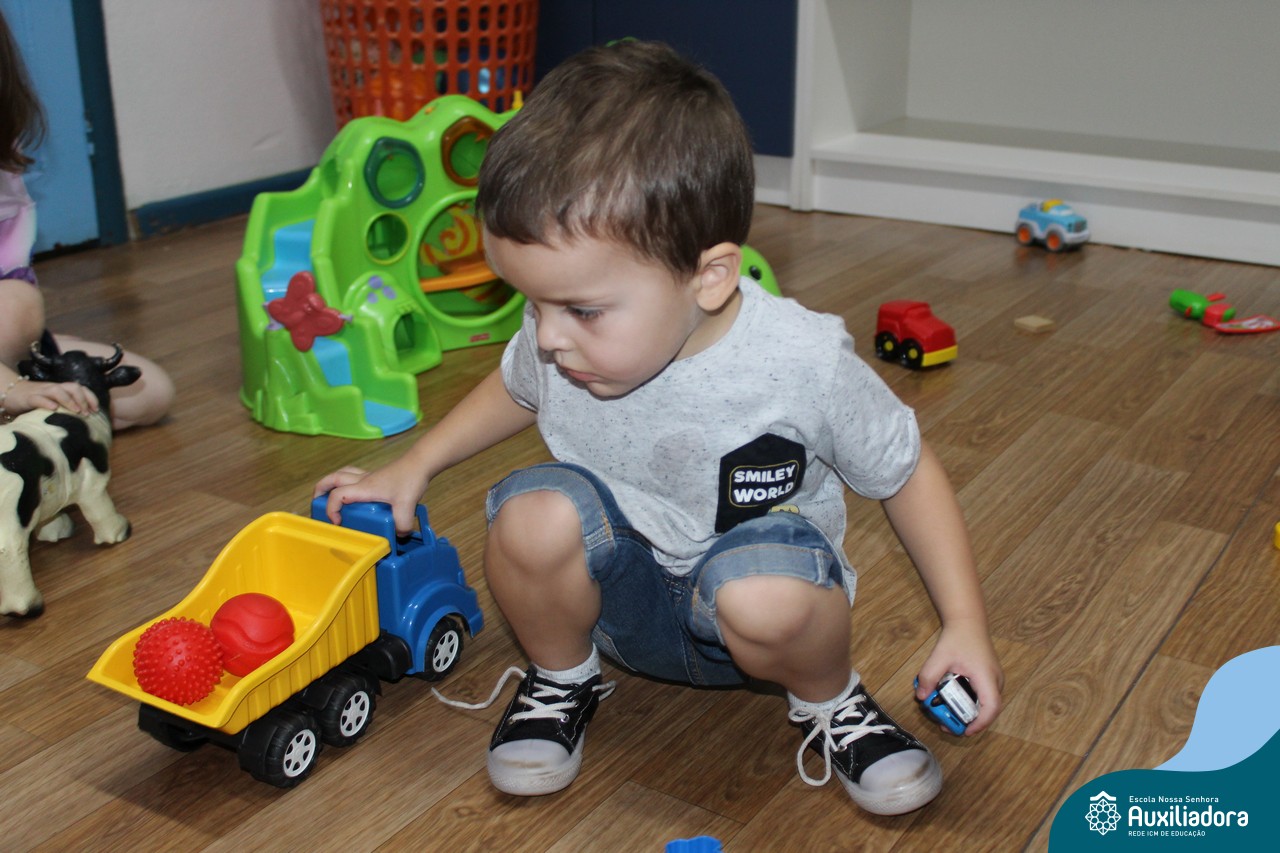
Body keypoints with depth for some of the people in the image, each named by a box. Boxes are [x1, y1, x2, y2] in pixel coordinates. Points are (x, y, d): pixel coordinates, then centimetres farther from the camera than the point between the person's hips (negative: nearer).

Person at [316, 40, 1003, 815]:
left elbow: (908, 473, -10)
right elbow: (516, 390, 11)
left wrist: (966, 625, -13)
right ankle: (563, 679, 2)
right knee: (533, 516, -30)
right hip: (620, 588, 3)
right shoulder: (559, 341, -16)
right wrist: (412, 469, 8)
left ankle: (830, 700, -2)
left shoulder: (804, 365, -27)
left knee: (768, 598, -39)